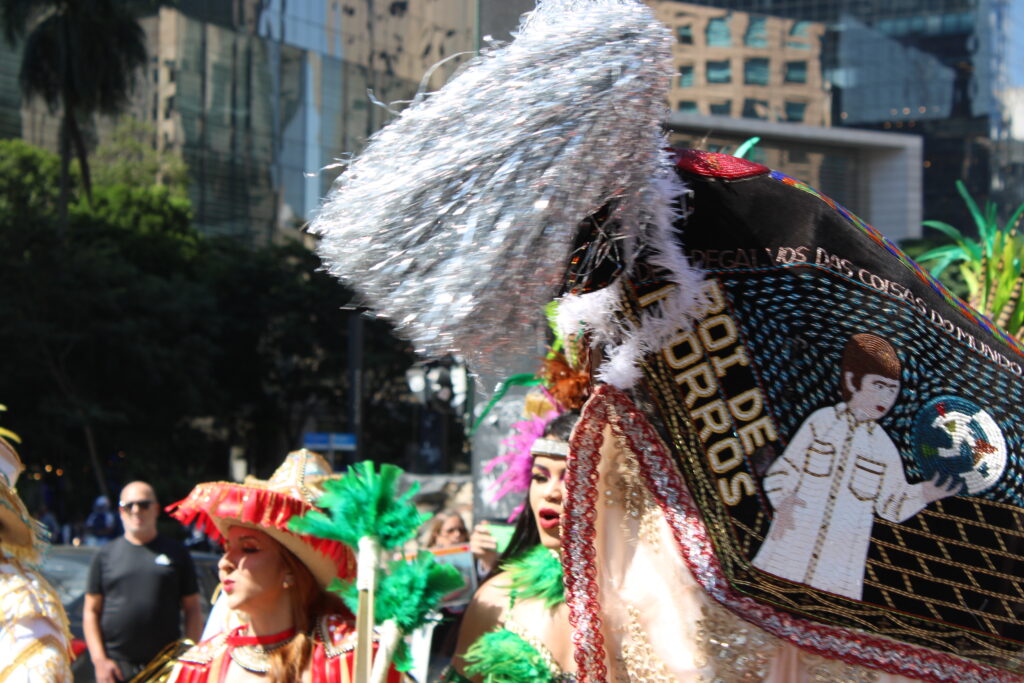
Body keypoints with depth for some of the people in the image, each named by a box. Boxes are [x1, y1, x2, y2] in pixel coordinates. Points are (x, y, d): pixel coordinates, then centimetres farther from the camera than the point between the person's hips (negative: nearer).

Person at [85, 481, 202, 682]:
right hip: (117, 666, 0)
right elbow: (91, 611, 8)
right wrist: (99, 660, -3)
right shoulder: (105, 555, 10)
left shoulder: (176, 553, 9)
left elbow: (192, 609, 8)